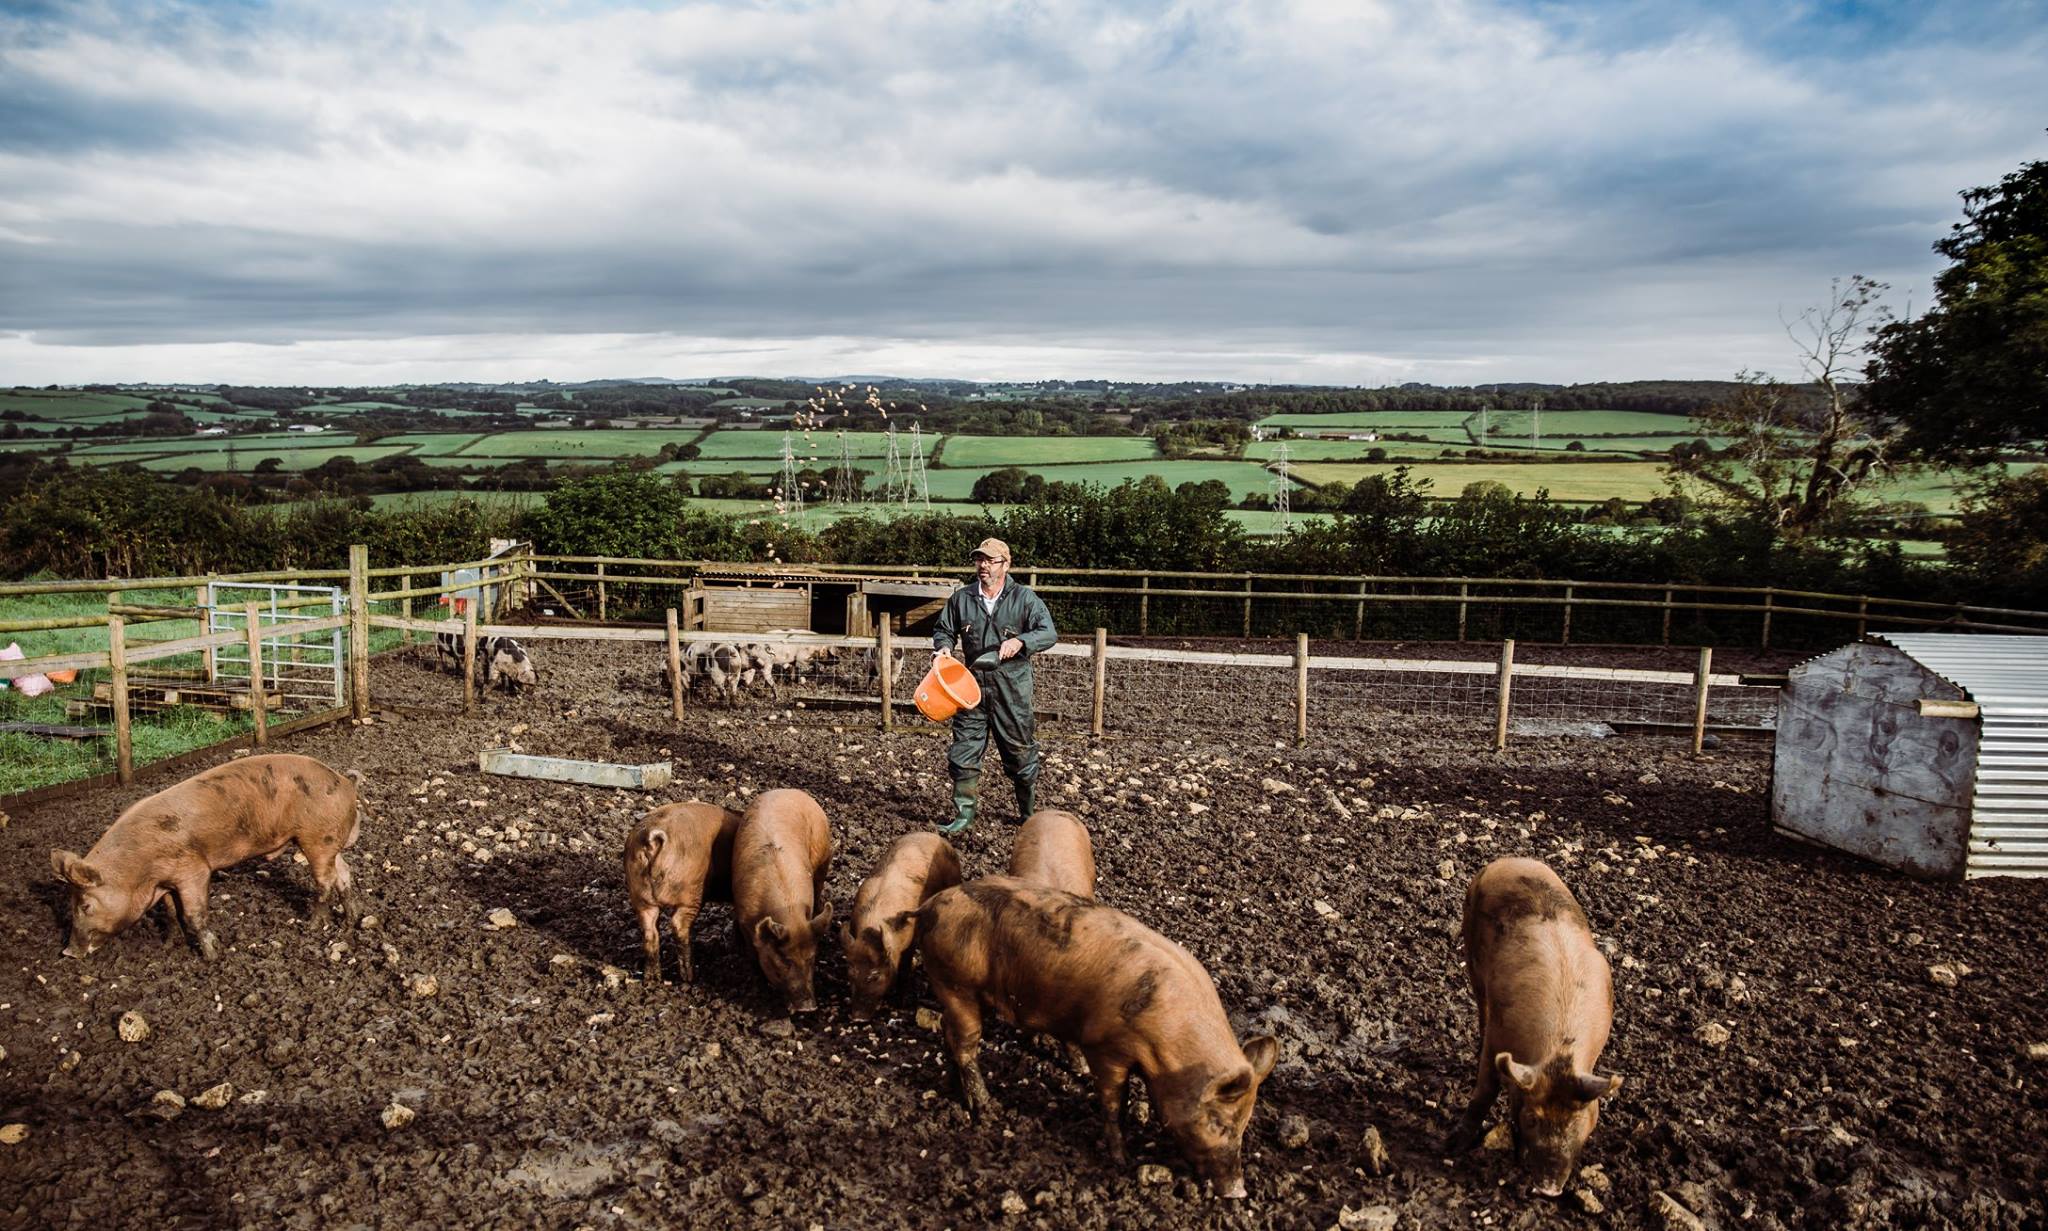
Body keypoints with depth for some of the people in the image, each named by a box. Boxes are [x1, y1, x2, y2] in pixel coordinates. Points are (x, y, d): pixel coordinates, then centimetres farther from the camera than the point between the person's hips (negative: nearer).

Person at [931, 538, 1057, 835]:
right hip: (973, 684, 2)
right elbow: (943, 630, 17)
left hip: (1012, 687, -2)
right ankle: (964, 815, 11)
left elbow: (1049, 633, -8)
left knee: (1020, 751, 8)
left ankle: (1029, 815, 27)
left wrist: (1020, 641, -26)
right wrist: (944, 646, -6)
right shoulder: (961, 598, 6)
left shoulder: (1024, 598, -2)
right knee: (964, 751, 0)